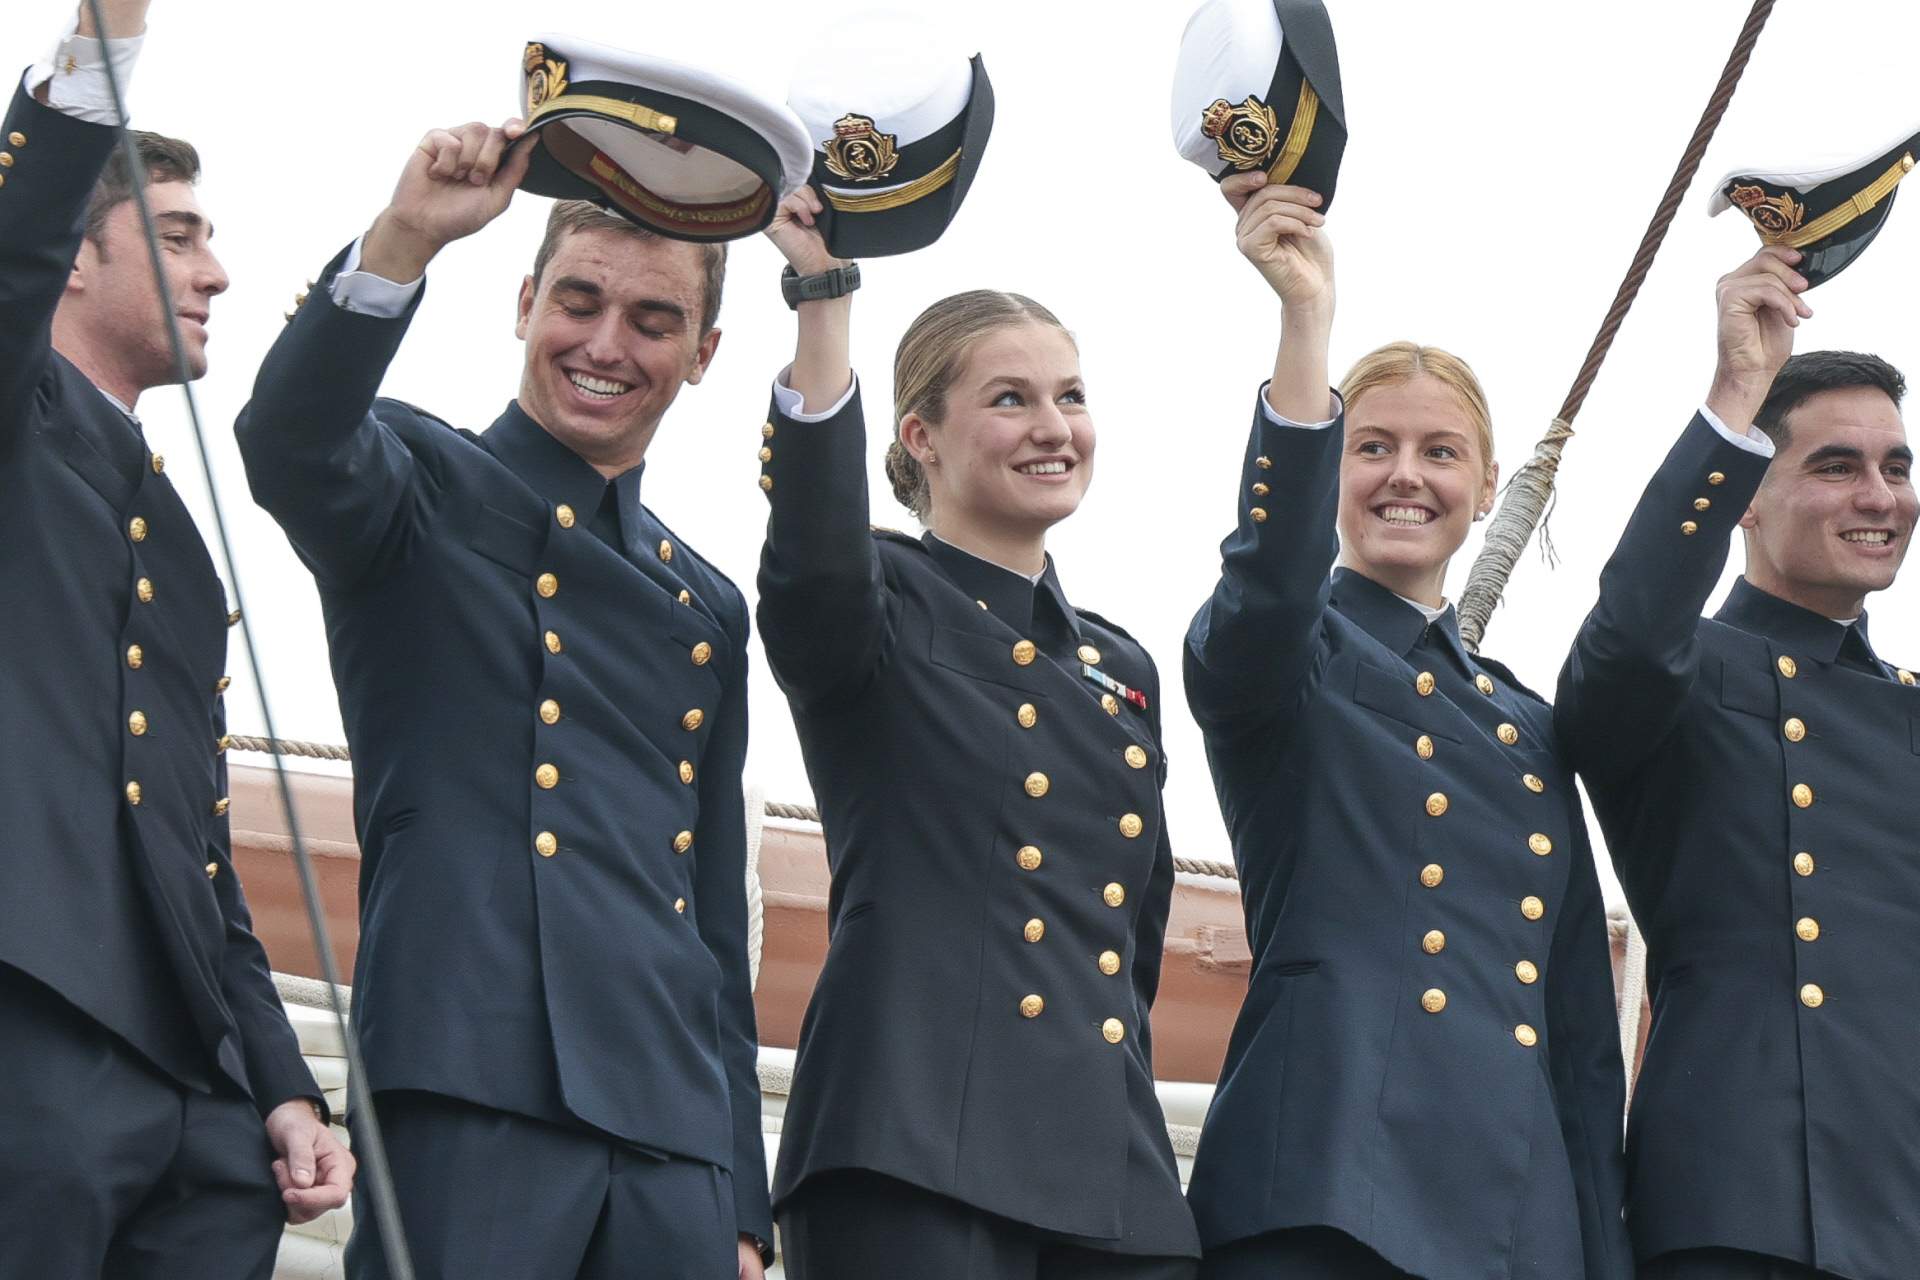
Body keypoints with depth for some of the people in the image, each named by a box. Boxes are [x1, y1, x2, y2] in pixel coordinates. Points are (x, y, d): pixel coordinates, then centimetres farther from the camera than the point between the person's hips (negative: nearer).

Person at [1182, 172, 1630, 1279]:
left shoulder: (1529, 726, 23)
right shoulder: (1282, 661, 8)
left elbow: (1583, 1022, 20)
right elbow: (1267, 587, -19)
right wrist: (1306, 320, -29)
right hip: (1328, 1183, -5)